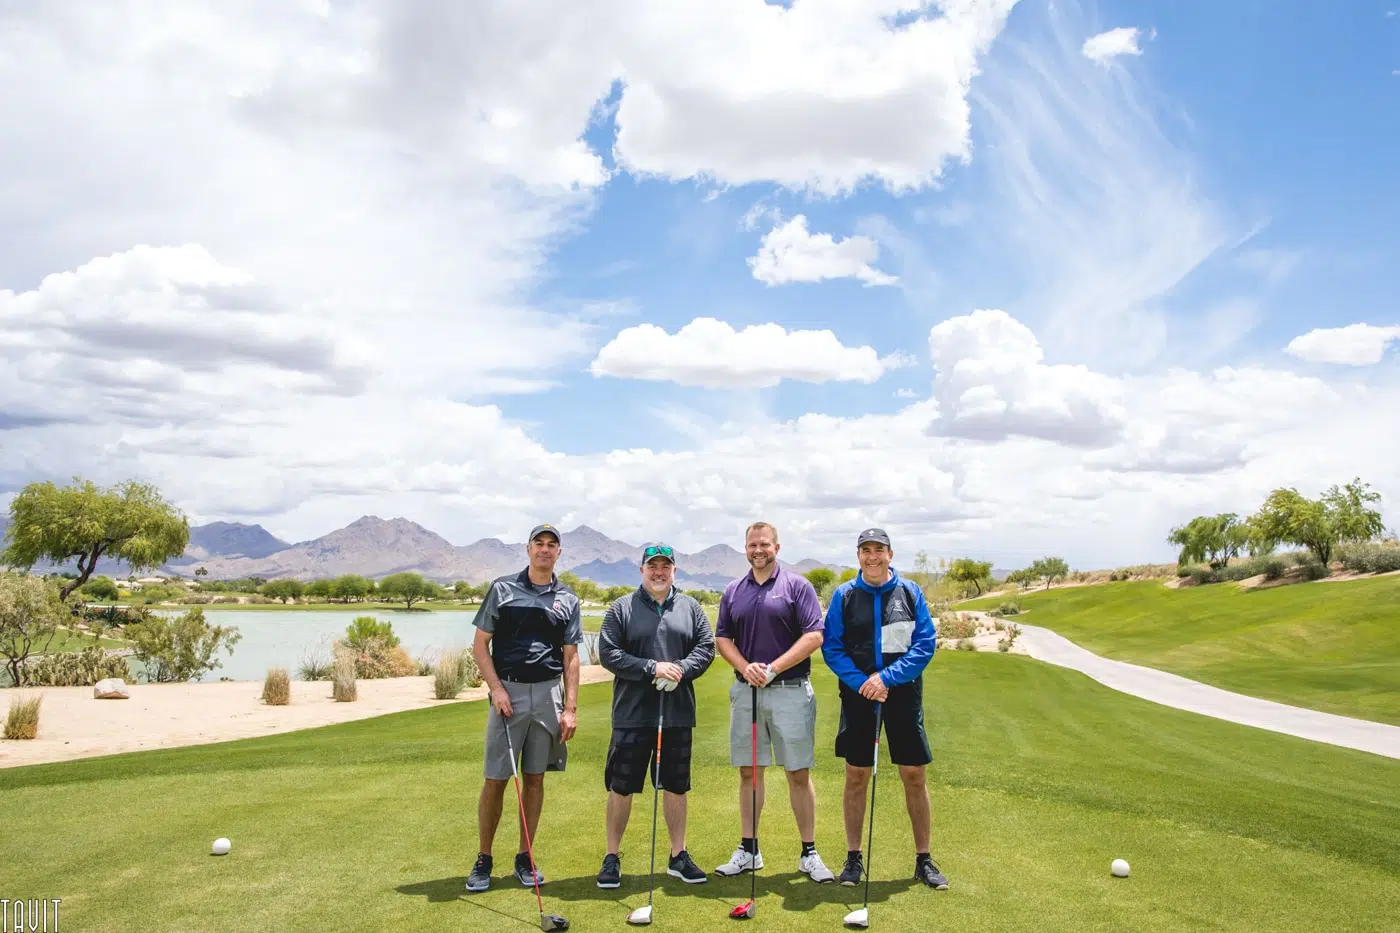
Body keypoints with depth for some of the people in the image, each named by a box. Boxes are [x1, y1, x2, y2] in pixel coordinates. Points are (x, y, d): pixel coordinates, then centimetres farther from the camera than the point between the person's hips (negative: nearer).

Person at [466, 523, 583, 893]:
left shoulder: (567, 600, 8)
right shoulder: (502, 589, 2)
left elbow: (571, 658, 8)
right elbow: (480, 644, 2)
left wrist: (570, 708, 0)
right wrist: (497, 689, -9)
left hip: (548, 693, 2)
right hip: (508, 691, -2)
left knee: (534, 778, 8)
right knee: (496, 780, 0)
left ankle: (524, 859, 19)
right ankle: (483, 860, 14)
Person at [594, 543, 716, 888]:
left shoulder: (690, 608, 9)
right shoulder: (621, 608, 0)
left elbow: (706, 647, 4)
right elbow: (609, 654, -8)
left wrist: (680, 670, -14)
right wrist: (653, 668, -16)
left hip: (678, 712, 3)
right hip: (632, 713, -2)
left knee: (676, 786, 12)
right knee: (621, 788, 4)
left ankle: (679, 856, 24)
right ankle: (612, 857, 18)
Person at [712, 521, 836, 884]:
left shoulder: (797, 585, -2)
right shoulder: (734, 591, 11)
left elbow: (814, 637, -9)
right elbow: (722, 639, 10)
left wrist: (773, 668, -15)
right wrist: (744, 667, -9)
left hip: (790, 690, -4)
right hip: (745, 691, 4)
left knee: (798, 773, 1)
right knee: (749, 772, 9)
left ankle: (809, 853, 11)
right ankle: (748, 850, 19)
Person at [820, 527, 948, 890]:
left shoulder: (911, 592, 1)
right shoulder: (843, 595, 1)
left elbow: (925, 644, -4)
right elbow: (831, 647, -1)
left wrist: (887, 677, -14)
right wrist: (861, 683, -14)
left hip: (904, 694, 0)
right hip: (858, 696, 0)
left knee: (914, 775, 5)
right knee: (856, 776, 5)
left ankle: (923, 859, 19)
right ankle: (853, 857, 19)